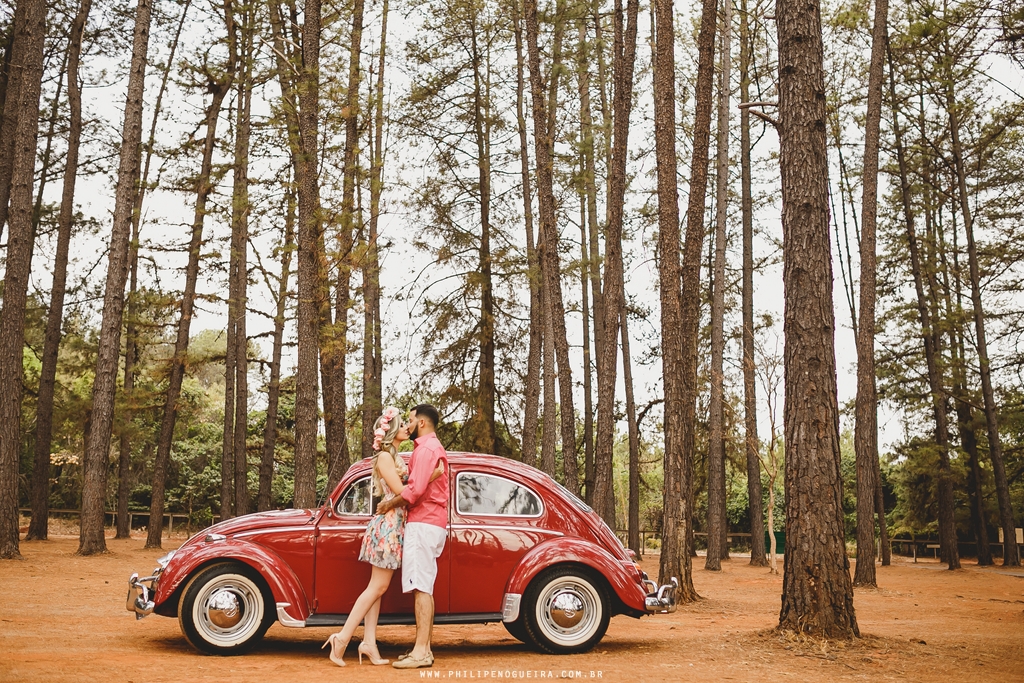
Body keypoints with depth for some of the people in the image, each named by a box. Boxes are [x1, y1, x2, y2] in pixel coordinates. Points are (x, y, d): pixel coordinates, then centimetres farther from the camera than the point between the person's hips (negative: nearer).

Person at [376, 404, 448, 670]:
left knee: (421, 587, -13)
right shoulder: (435, 448, 24)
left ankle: (421, 651, -14)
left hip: (423, 523, -11)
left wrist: (390, 504, -8)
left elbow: (415, 489, -20)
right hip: (433, 523, 11)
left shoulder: (426, 448, -10)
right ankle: (423, 648, 11)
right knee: (424, 587, 9)